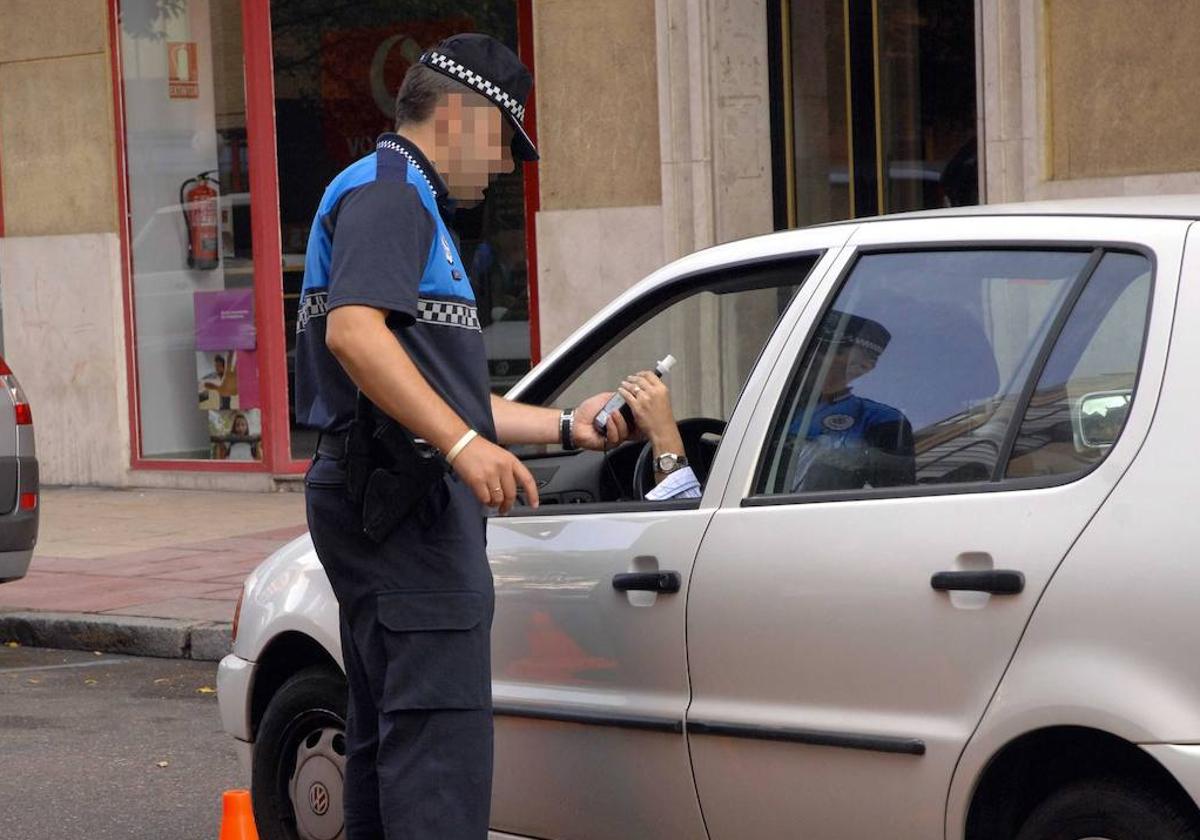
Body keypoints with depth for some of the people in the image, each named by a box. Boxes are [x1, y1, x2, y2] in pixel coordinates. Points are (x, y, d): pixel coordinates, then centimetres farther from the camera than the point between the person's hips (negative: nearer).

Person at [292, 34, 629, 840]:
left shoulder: (408, 203, 27)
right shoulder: (387, 191, -7)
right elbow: (354, 331, -25)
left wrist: (567, 424, 27)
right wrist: (464, 445, -30)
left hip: (386, 505, 11)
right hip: (404, 501, -11)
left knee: (389, 740, 14)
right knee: (441, 740, -15)